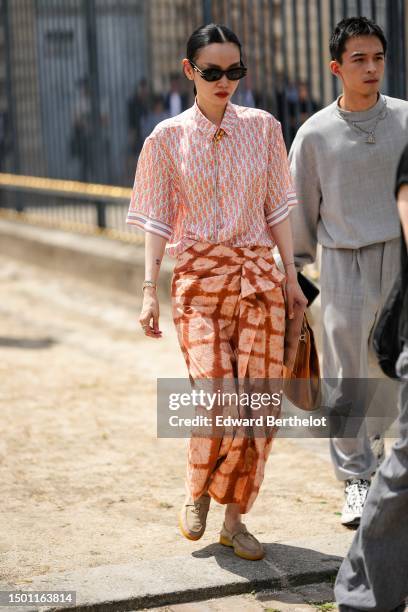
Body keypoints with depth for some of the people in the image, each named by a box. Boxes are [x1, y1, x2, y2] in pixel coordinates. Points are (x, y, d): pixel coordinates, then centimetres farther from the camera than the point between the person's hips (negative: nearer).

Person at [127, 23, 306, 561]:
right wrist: (150, 289, -2)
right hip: (199, 278, -2)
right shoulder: (168, 137, 3)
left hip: (259, 276, 2)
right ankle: (197, 494, 15)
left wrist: (291, 276, 8)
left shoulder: (263, 127, 7)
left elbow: (277, 207, 11)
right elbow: (158, 219, 4)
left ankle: (234, 517, 13)